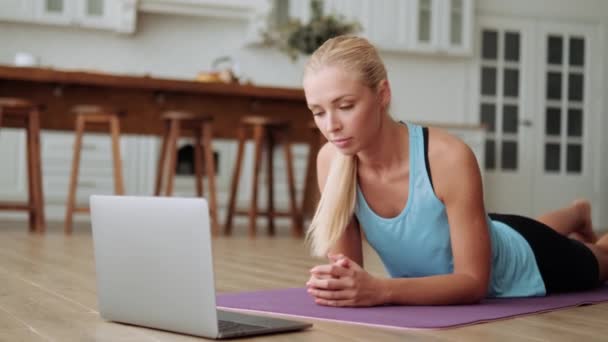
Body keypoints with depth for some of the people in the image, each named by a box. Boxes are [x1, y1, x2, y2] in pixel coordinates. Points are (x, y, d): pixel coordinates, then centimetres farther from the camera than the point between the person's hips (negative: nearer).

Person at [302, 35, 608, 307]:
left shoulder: (448, 158, -43)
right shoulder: (330, 159, -29)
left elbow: (474, 281, -38)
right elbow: (348, 266, -21)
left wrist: (380, 290, -52)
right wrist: (337, 281, -45)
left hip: (517, 266, -4)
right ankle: (578, 215, 67)